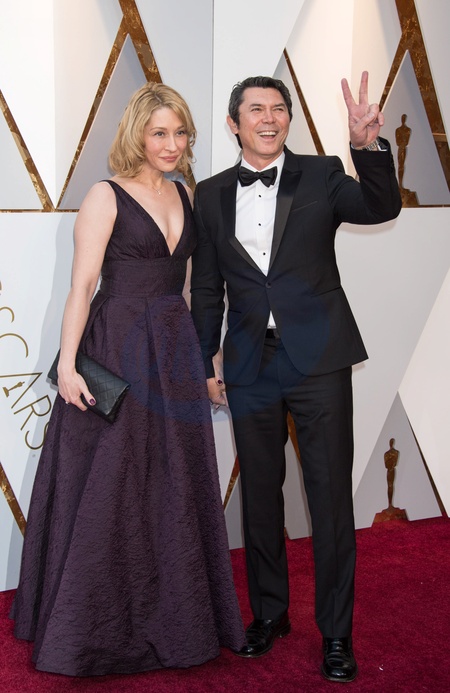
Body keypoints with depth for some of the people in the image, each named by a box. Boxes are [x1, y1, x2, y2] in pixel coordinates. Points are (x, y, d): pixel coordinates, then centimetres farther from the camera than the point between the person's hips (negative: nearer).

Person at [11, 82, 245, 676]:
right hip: (117, 350, -6)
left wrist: (201, 353, 10)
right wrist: (67, 364, -20)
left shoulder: (184, 195, 11)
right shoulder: (106, 197, -7)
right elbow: (82, 285, -12)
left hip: (175, 349, 6)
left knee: (175, 485, 13)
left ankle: (173, 616, 30)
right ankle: (99, 628, 20)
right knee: (110, 488, 2)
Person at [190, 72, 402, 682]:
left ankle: (336, 631, 15)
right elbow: (207, 288, 10)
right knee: (260, 493, 13)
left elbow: (381, 207, -16)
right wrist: (205, 363, 9)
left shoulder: (321, 176, 1)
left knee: (331, 495, 2)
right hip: (251, 365, 3)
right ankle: (269, 612, 31)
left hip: (318, 358, -2)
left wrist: (369, 145, -33)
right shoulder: (212, 195, 7)